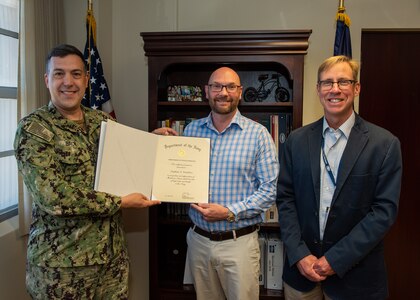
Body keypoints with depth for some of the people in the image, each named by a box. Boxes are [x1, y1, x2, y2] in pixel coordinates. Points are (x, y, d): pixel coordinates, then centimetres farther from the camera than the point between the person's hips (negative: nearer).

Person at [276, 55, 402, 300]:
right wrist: (300, 255, -9)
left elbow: (384, 211, -11)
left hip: (354, 274, -2)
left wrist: (336, 260, -13)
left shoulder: (385, 144, -8)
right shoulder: (297, 140, 0)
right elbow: (285, 198, 0)